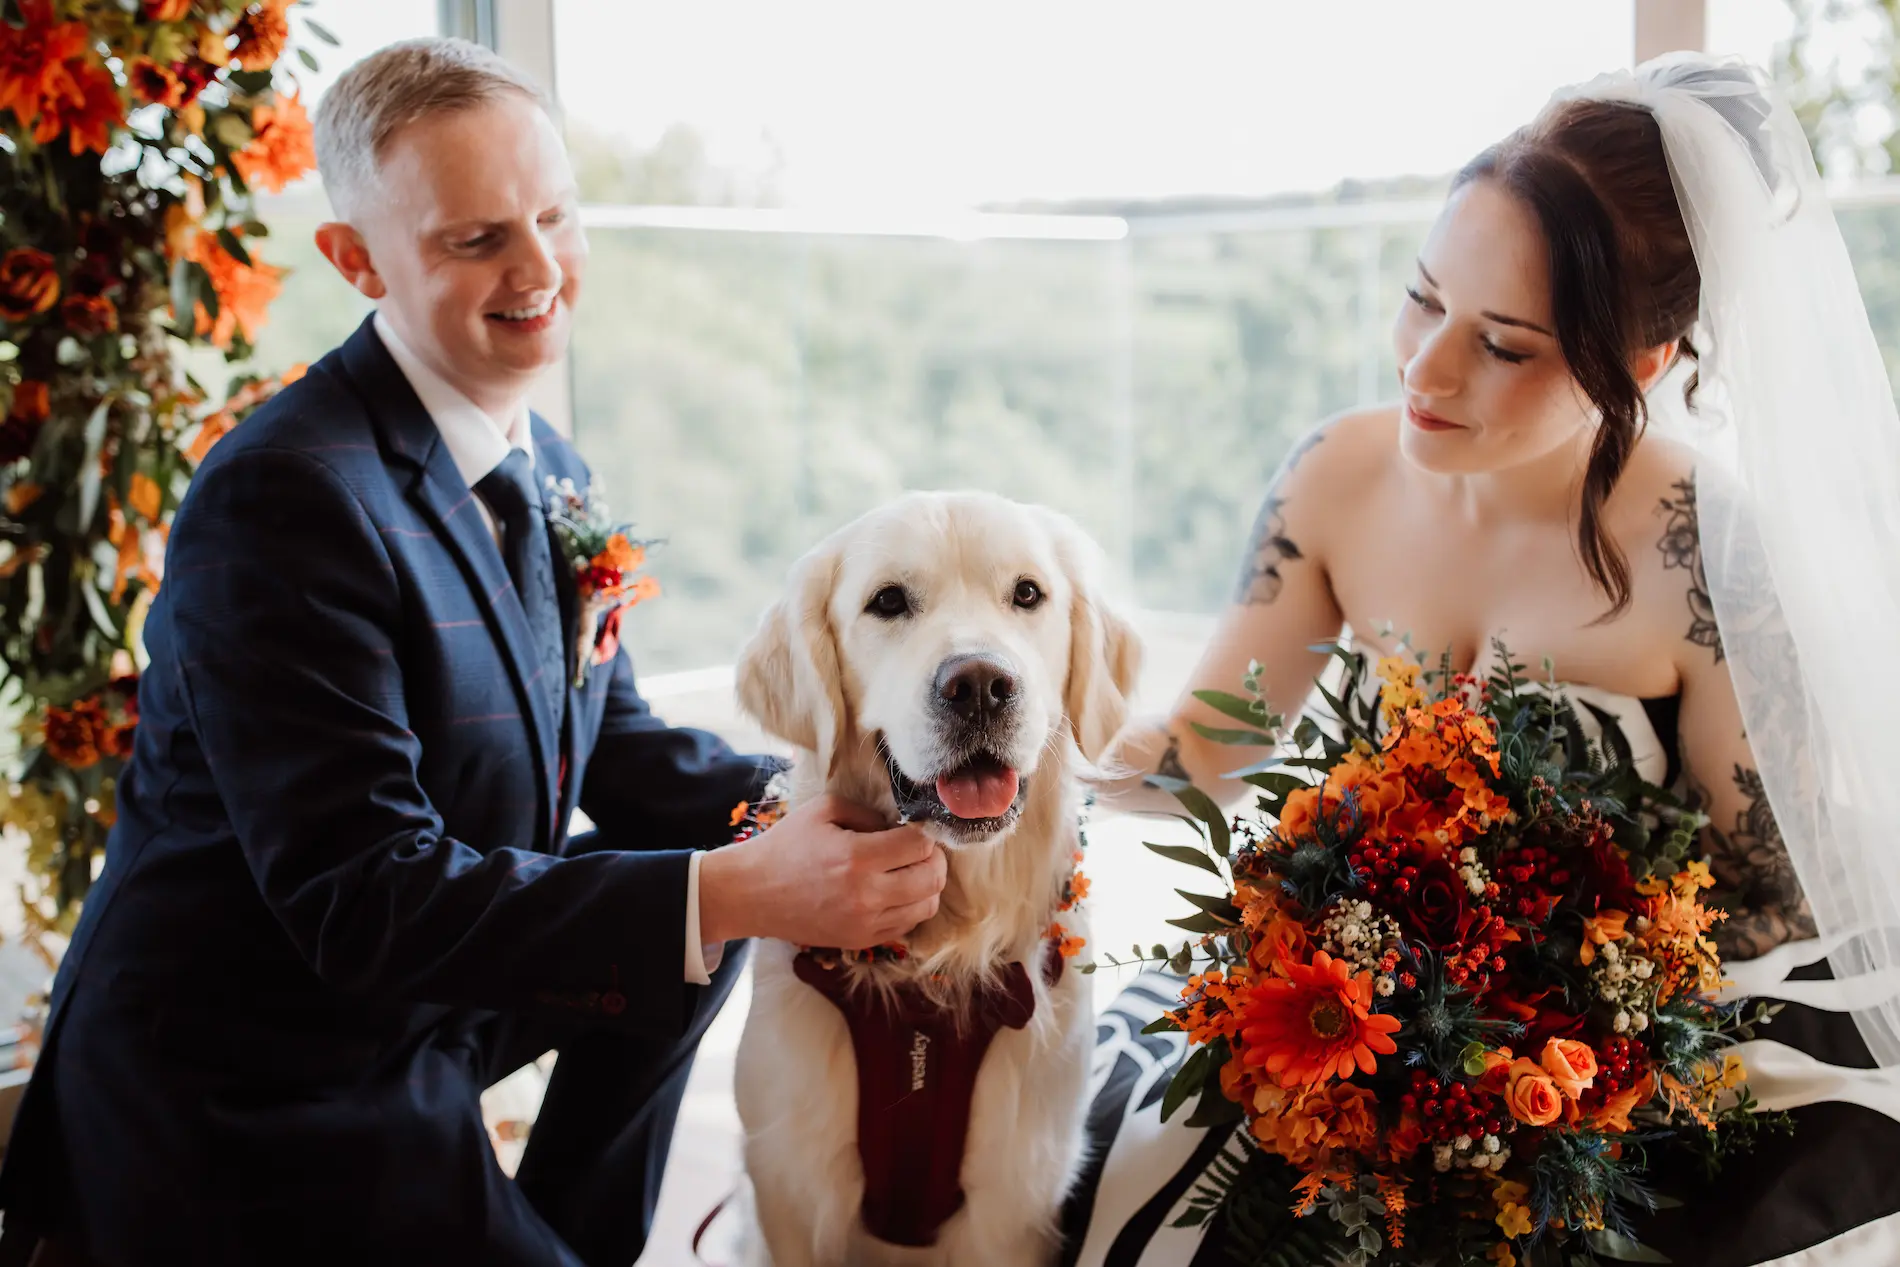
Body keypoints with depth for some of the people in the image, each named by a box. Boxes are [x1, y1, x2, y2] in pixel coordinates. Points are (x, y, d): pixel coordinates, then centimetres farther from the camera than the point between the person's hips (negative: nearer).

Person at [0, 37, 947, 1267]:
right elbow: (362, 899, -29)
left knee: (720, 896, 14)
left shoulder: (549, 473, 2)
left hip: (419, 1005, 9)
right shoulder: (285, 497, -25)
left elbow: (614, 747, 8)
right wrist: (736, 890, -32)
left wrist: (821, 808, -10)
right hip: (244, 1089, -8)